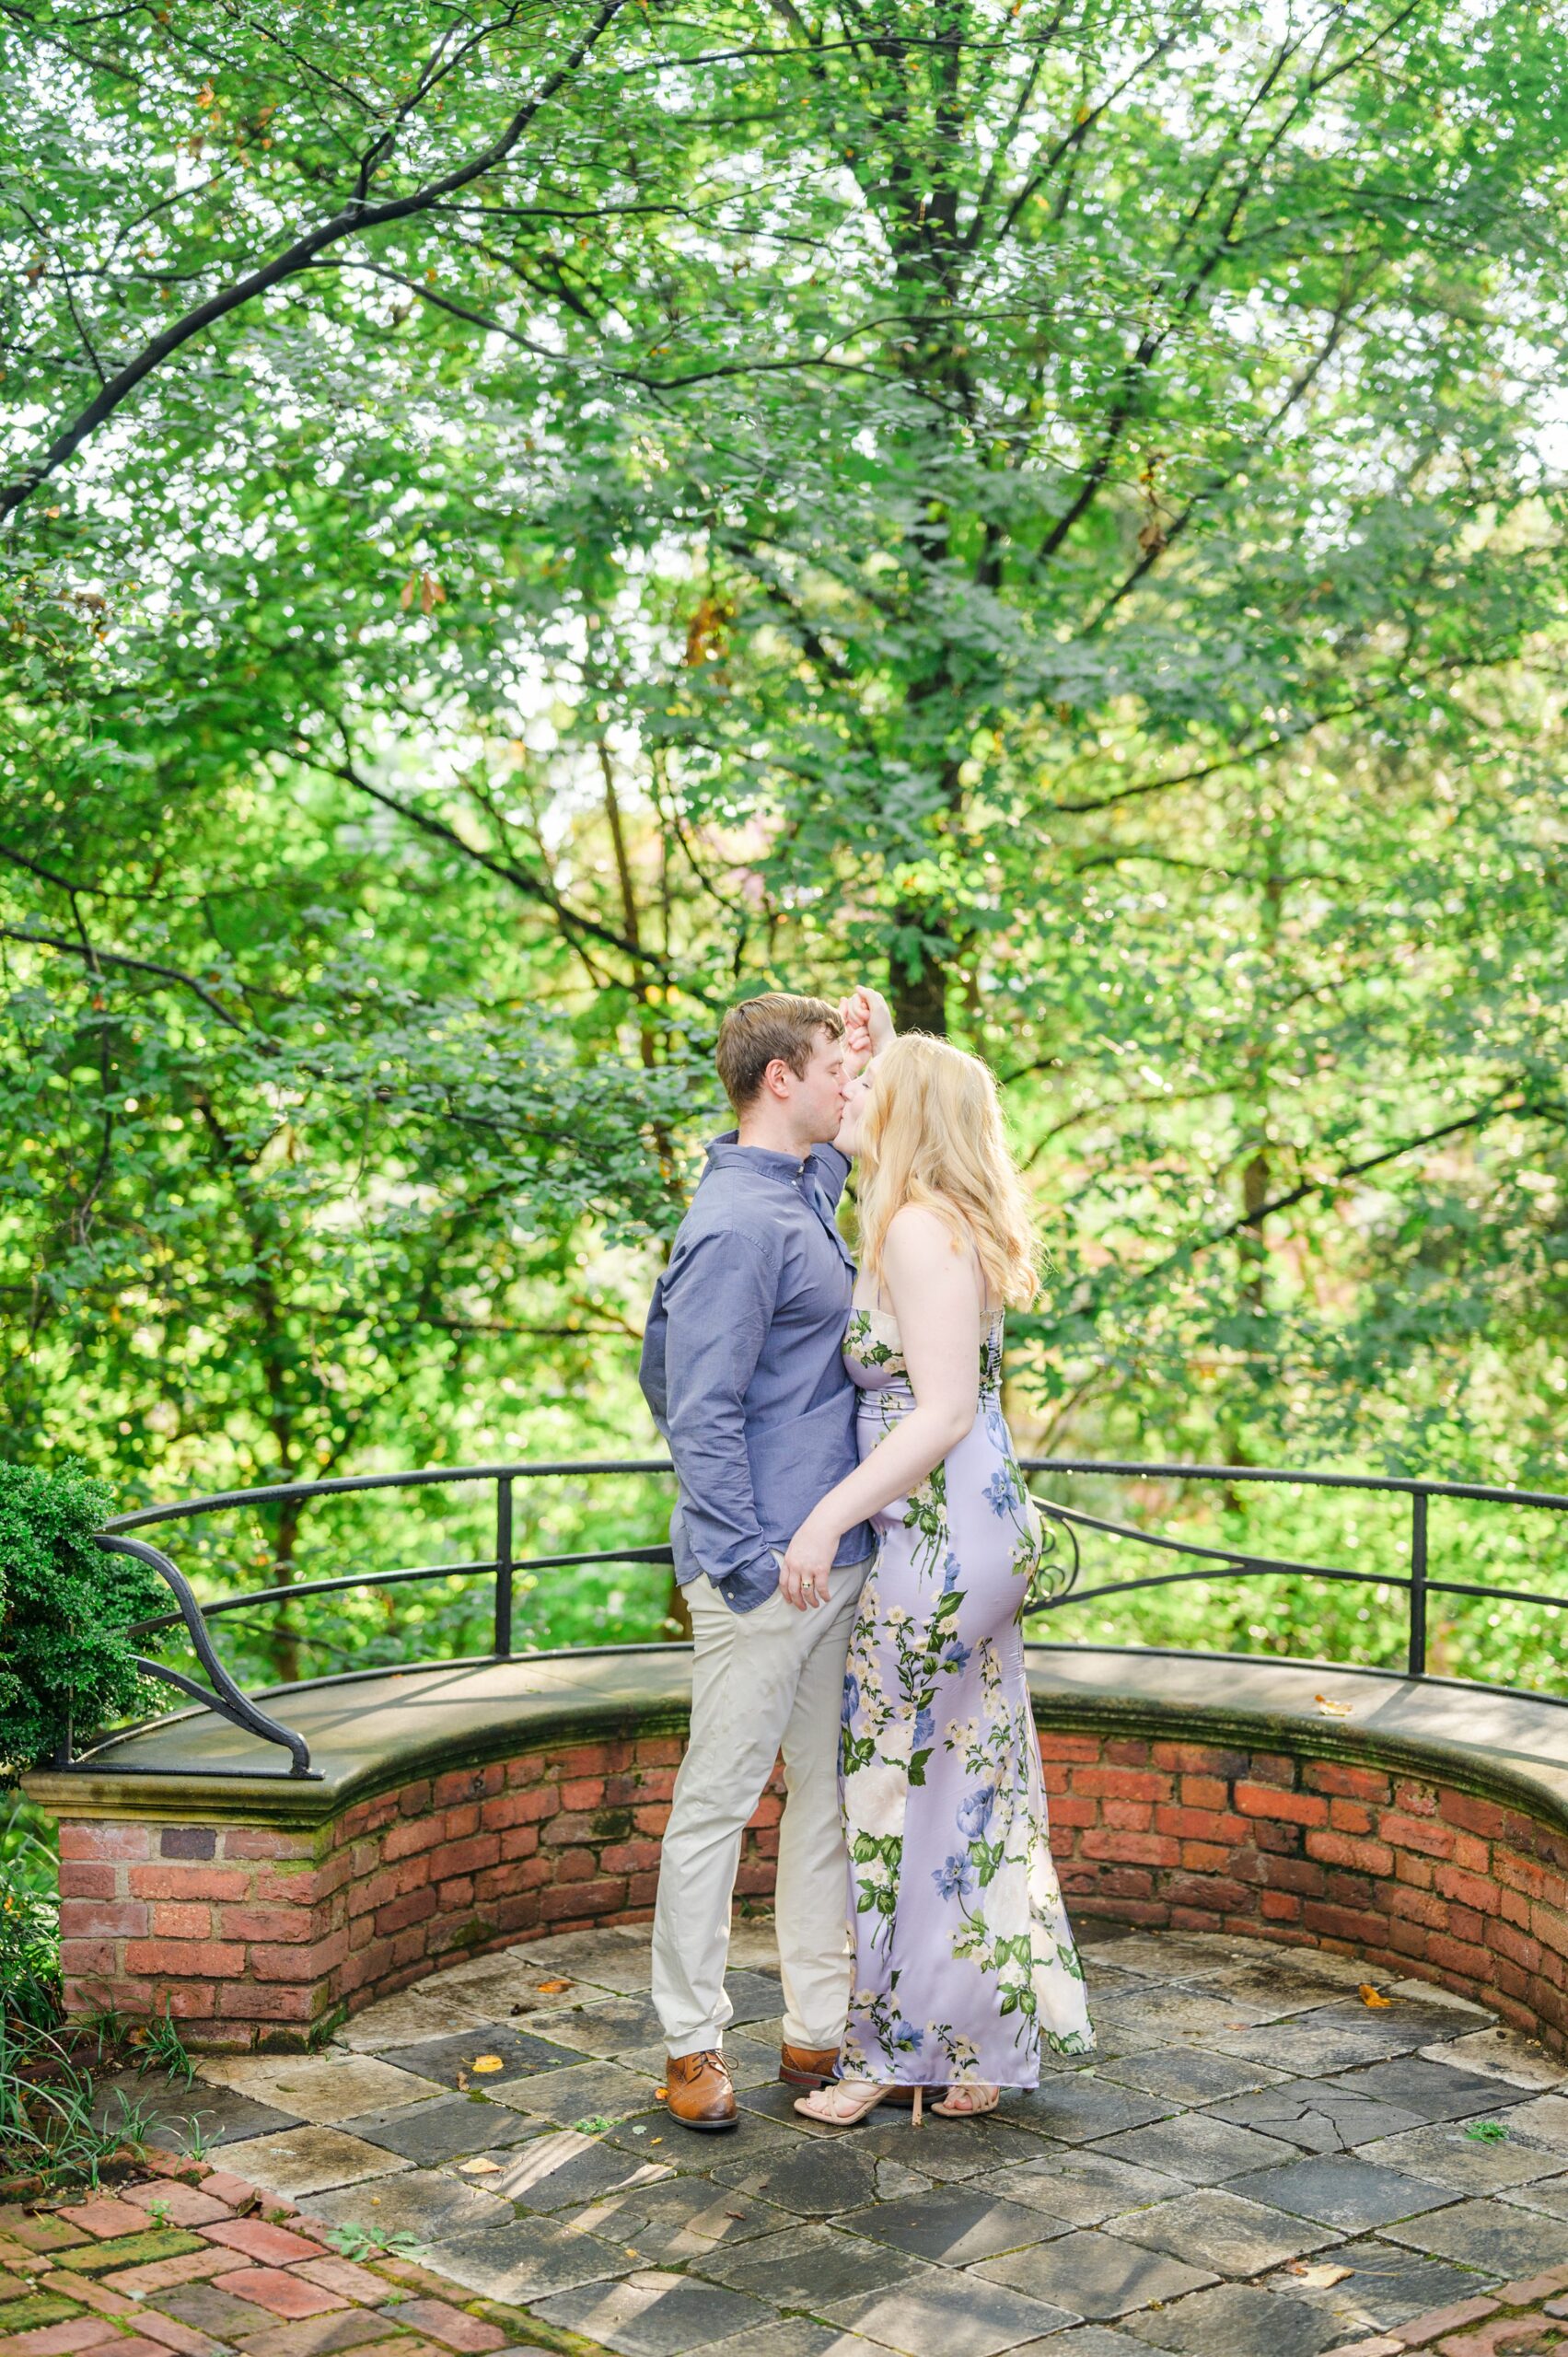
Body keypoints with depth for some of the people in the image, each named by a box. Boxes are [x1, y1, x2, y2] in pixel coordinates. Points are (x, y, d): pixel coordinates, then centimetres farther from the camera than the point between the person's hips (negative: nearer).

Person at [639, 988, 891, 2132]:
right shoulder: (736, 1223, -16)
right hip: (767, 1571, -10)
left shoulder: (806, 1189, 13)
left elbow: (849, 1138, 39)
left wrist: (873, 1045, 20)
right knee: (719, 1801, 0)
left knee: (830, 1794, 13)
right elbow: (704, 1415, -19)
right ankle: (693, 2044, 9)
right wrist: (754, 1565, -20)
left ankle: (821, 2027, 22)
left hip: (837, 1560, 10)